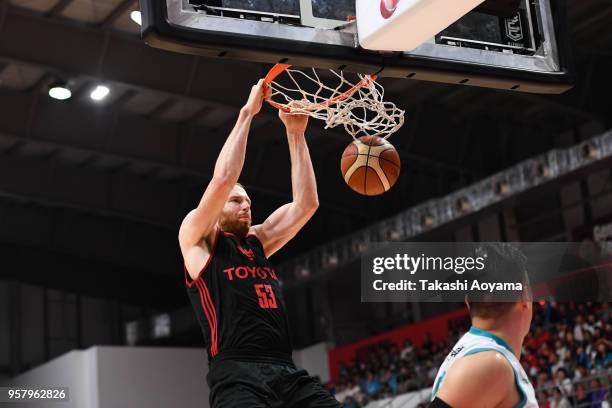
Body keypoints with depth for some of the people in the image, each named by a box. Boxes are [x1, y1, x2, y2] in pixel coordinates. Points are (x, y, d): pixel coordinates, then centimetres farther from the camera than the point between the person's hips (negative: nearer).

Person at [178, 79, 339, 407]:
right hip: (236, 374, -6)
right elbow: (223, 180, -4)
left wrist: (295, 133, 17)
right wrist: (247, 112, 3)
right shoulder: (197, 239, 11)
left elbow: (306, 204, 20)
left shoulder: (257, 242, 27)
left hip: (286, 372, 6)